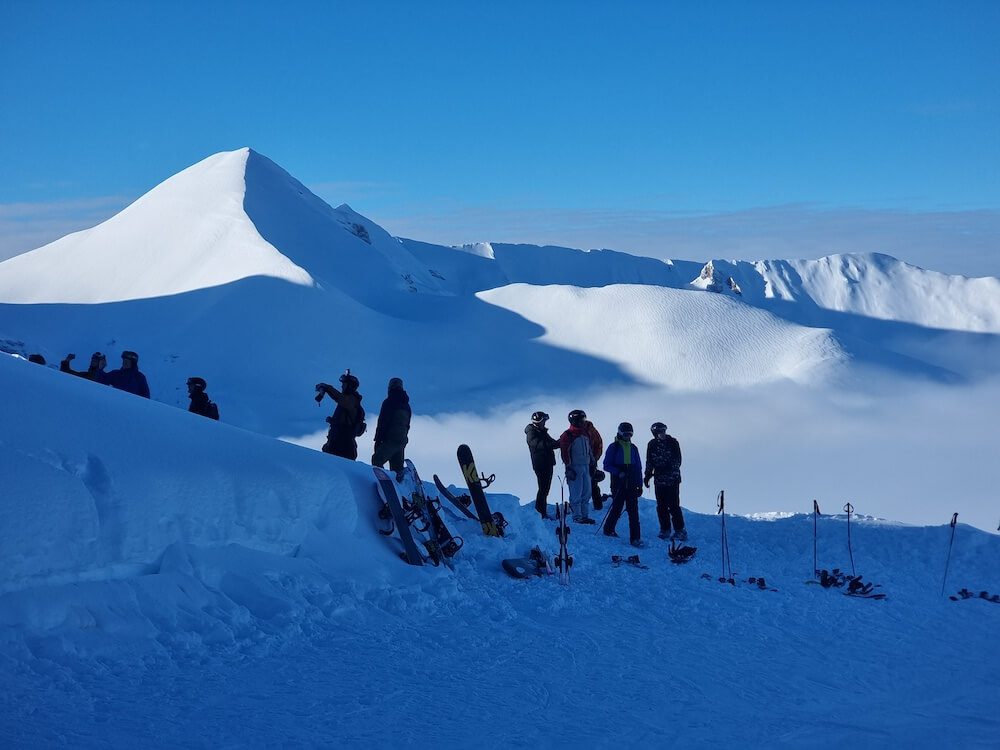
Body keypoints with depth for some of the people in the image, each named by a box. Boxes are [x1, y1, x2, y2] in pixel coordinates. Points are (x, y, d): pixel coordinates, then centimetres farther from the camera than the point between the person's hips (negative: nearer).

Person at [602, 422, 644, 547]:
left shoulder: (633, 448, 13)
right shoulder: (613, 447, 0)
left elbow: (638, 467, 17)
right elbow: (607, 466, -2)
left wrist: (640, 485, 11)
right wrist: (618, 472, -18)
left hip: (632, 485, 3)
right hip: (618, 484, -3)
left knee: (633, 511, -4)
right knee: (617, 508, 5)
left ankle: (635, 538, -7)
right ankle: (608, 529, 29)